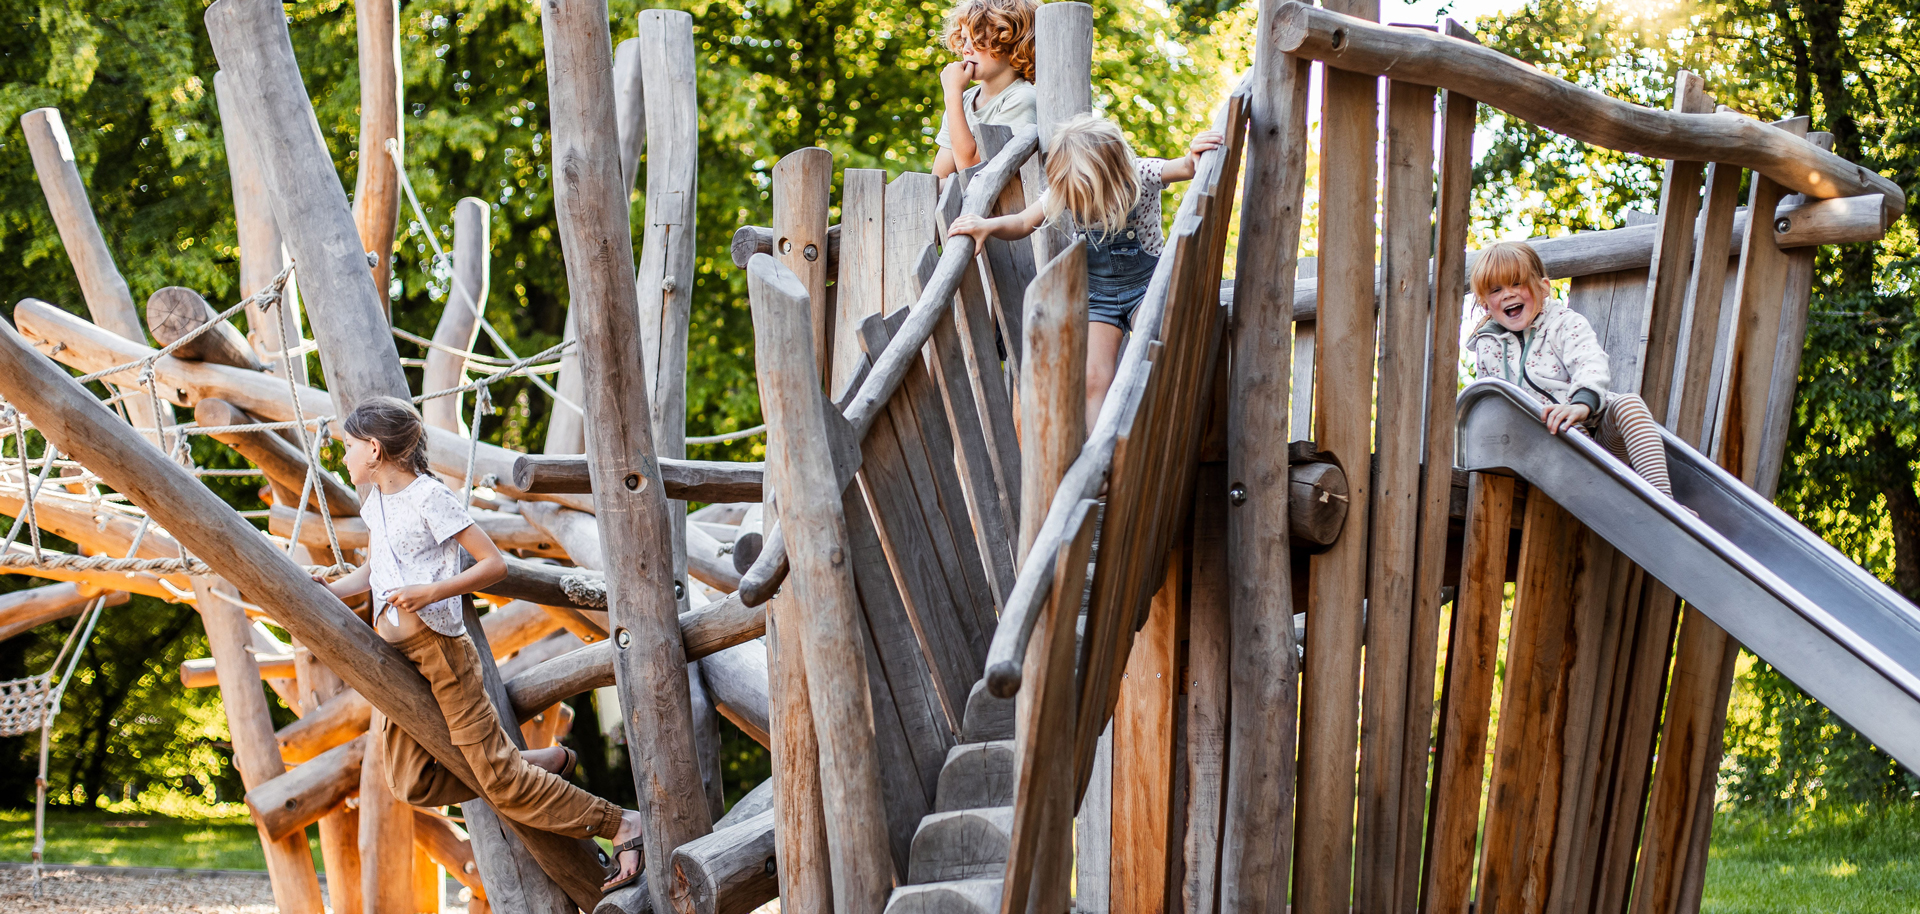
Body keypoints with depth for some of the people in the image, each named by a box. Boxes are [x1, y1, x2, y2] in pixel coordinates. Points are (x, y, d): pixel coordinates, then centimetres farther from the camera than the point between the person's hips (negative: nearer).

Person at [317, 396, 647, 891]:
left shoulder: (429, 497, -11)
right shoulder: (375, 503, 14)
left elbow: (494, 563, -14)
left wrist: (432, 593, -23)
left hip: (439, 646, -8)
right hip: (395, 655, 9)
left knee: (497, 778, -10)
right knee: (411, 785, -2)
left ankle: (622, 825, -2)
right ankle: (541, 763, 11)